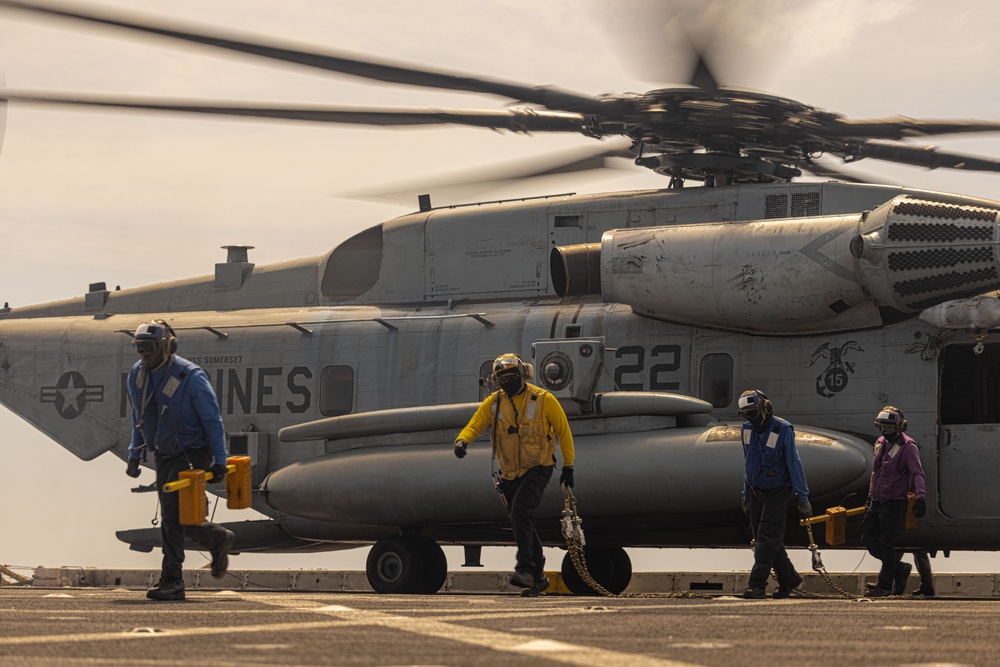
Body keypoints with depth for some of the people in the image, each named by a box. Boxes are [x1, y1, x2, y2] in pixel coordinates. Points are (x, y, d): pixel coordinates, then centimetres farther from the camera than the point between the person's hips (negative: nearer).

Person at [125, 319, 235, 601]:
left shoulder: (190, 377, -19)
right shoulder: (136, 375, 0)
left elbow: (213, 419, -13)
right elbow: (139, 418, 16)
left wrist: (220, 461, -13)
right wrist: (134, 454, 13)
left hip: (192, 454, -7)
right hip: (164, 455, 7)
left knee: (172, 512, -18)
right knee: (172, 518, 8)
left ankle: (172, 581, -13)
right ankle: (218, 539, 33)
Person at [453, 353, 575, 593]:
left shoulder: (543, 400, -7)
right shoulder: (493, 403, 3)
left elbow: (563, 431, 1)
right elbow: (475, 424, -5)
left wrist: (568, 466, 1)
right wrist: (462, 440, -28)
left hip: (537, 470, -5)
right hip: (510, 474, 5)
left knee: (520, 512, -24)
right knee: (522, 524, 9)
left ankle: (525, 570, -25)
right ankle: (539, 576, 23)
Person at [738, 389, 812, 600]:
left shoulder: (783, 430, -16)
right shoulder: (747, 430, 4)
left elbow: (794, 464, -13)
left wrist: (803, 497, -12)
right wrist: (746, 496, 15)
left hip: (777, 493, -7)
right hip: (756, 492, 7)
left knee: (767, 538, -12)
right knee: (762, 539, 7)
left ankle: (757, 585, -16)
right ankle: (789, 578, 19)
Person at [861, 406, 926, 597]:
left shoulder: (908, 447, -10)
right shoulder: (880, 443, 15)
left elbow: (917, 473, -19)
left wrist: (919, 495, -32)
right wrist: (870, 495, 26)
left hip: (894, 503, -8)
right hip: (877, 502, 8)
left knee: (887, 543, -6)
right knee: (869, 540, 7)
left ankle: (885, 585, 2)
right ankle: (900, 568, 24)